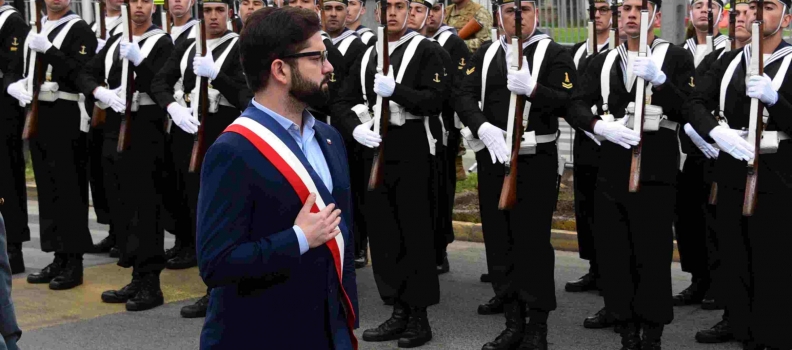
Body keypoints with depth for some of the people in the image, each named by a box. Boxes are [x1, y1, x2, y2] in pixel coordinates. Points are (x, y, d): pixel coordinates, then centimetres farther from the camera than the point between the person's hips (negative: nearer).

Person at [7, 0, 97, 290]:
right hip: (37, 115, 7)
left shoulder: (80, 30, -5)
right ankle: (59, 258, 18)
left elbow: (82, 74, -18)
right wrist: (14, 86, -5)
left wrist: (48, 50, -22)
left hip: (66, 117, -7)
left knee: (69, 189, -5)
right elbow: (15, 69, 16)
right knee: (47, 188, 10)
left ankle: (74, 263, 2)